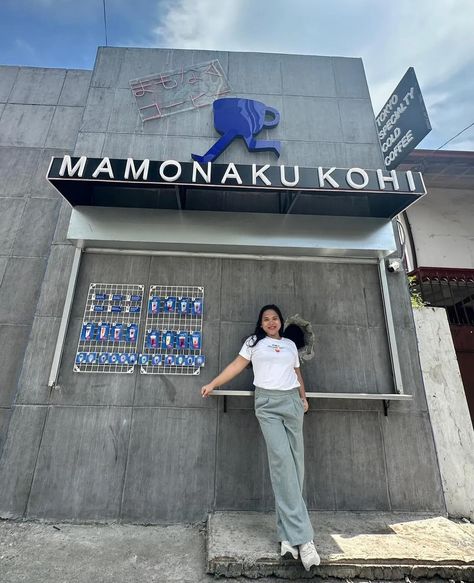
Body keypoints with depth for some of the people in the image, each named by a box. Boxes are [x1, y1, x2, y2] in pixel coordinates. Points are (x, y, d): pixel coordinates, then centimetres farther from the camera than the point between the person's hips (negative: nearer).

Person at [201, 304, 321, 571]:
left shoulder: (290, 344, 18)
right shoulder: (254, 342, 8)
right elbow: (237, 365, 8)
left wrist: (304, 398, 15)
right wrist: (212, 384, 6)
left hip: (292, 401, 4)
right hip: (267, 402, -4)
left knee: (295, 461, -1)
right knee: (281, 459, -15)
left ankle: (288, 534, 9)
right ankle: (301, 536, -13)